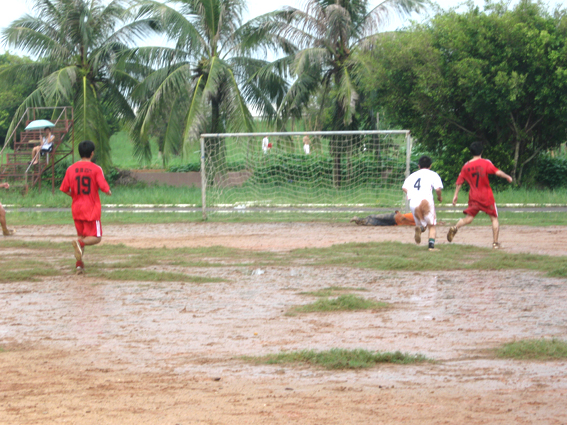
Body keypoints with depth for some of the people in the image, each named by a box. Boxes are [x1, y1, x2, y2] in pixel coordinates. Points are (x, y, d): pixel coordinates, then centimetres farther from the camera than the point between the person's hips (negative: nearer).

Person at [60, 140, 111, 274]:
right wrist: (108, 192, 8)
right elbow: (104, 187, -15)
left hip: (76, 208, 4)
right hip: (91, 209, -4)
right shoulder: (96, 169, -10)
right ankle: (80, 243, -28)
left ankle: (79, 263, 10)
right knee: (96, 237, 3)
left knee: (81, 236, 19)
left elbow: (65, 189, 3)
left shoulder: (71, 169, 1)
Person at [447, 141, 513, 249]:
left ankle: (455, 228, -20)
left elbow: (459, 182, 7)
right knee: (494, 218, 9)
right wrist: (507, 177, -2)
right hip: (487, 196, -3)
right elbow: (497, 172, -17)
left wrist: (456, 195, 14)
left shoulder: (466, 166, 4)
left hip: (473, 197, 3)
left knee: (468, 218, 8)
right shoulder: (485, 163, -8)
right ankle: (495, 243, 4)